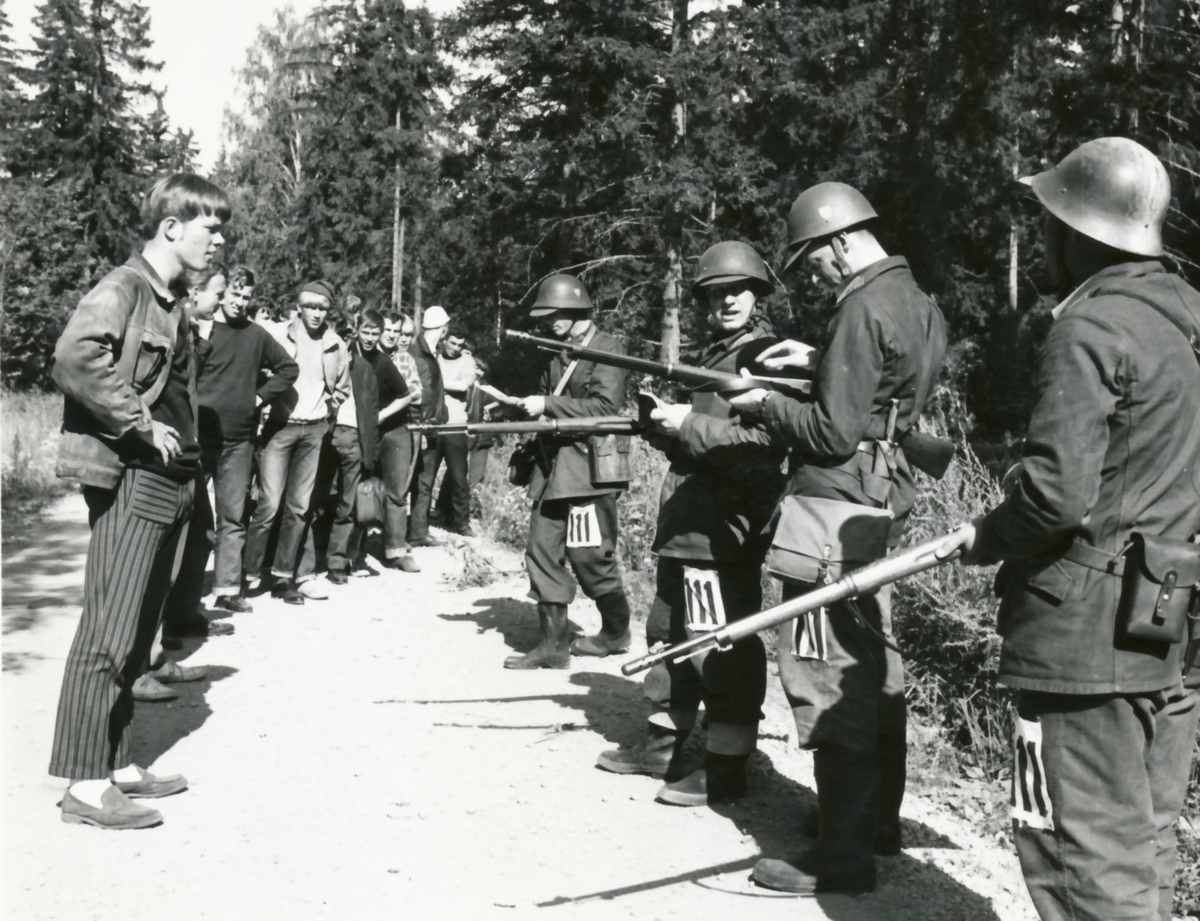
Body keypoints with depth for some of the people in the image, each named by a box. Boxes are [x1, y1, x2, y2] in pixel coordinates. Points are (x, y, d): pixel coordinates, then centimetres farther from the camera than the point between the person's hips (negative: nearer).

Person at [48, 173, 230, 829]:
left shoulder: (170, 305, 19)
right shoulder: (123, 289, -10)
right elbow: (76, 358, -27)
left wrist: (185, 454, 13)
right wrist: (140, 424, -20)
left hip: (166, 483, 10)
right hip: (129, 481, -10)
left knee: (136, 634, 13)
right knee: (109, 631, -8)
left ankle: (114, 764, 21)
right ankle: (85, 784, -3)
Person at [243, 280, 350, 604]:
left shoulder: (336, 346, 6)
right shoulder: (280, 337, -6)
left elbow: (342, 388, 20)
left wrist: (326, 410, 10)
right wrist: (265, 407, -6)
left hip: (314, 431, 4)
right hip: (280, 427, -4)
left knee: (299, 505, 7)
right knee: (269, 503, -9)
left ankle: (284, 574, 15)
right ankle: (250, 571, 3)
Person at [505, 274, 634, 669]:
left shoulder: (607, 350, -8)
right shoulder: (556, 354, 15)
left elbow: (605, 407, -18)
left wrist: (547, 405, -18)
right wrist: (526, 406, 4)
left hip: (588, 471, -8)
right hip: (552, 469, 8)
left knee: (591, 557, -1)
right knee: (542, 552, 4)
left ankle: (616, 633, 21)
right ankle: (553, 643, 10)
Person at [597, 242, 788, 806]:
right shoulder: (708, 355, 19)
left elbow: (758, 443, -18)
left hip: (722, 528, -10)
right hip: (685, 521, 10)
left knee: (722, 648, -4)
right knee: (669, 635, 18)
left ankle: (725, 769, 5)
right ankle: (663, 743, 31)